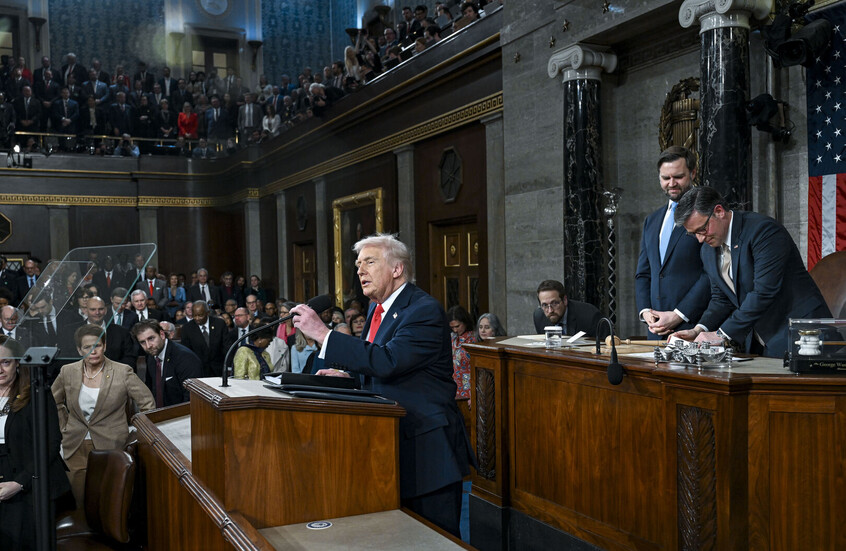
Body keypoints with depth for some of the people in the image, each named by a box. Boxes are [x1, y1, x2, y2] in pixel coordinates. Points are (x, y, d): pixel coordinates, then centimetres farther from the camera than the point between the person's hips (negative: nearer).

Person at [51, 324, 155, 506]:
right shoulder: (68, 372, 4)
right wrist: (64, 427, 15)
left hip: (110, 448, -3)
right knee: (80, 501, 1)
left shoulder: (123, 372, -5)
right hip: (75, 448, 3)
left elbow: (148, 404, 0)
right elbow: (54, 401, 22)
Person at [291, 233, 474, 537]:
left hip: (427, 446, -9)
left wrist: (323, 333, -27)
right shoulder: (376, 309, 12)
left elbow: (388, 361, -30)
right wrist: (348, 375, 2)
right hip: (392, 443, 9)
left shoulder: (425, 310, -17)